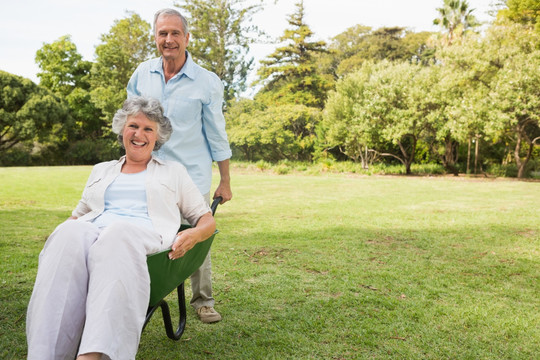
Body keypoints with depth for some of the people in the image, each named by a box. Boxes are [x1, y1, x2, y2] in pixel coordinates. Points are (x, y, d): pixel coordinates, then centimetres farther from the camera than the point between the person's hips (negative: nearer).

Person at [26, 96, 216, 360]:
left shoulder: (173, 172, 26)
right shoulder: (101, 171, 33)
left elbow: (207, 219, 21)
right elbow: (77, 215, 33)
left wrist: (193, 235, -4)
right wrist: (66, 228, 7)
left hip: (146, 237, -2)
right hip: (93, 232, 3)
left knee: (118, 235, -40)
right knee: (71, 234, -35)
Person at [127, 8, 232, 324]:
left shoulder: (207, 82, -6)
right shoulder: (142, 74, 3)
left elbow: (217, 135, -1)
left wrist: (225, 182, 2)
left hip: (192, 175, -2)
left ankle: (204, 301, 21)